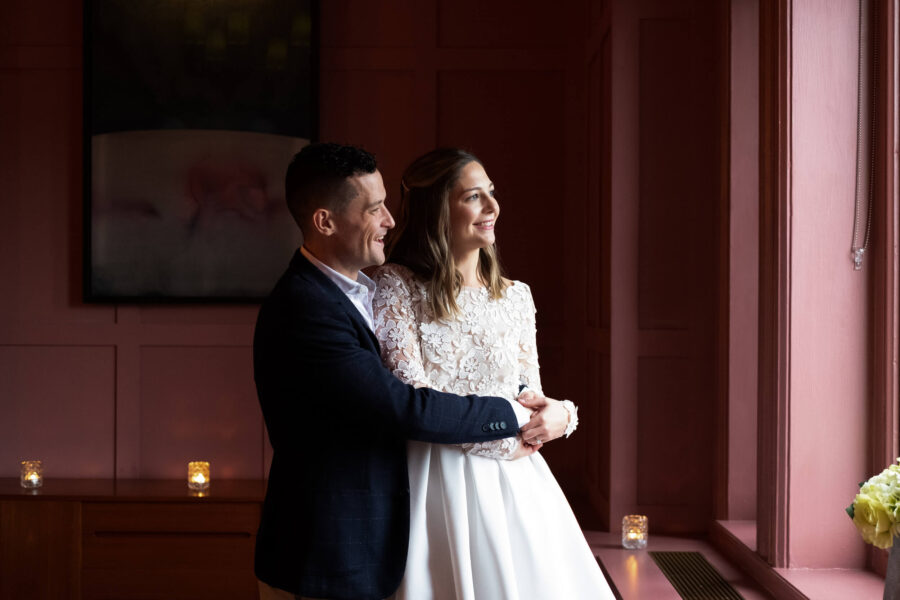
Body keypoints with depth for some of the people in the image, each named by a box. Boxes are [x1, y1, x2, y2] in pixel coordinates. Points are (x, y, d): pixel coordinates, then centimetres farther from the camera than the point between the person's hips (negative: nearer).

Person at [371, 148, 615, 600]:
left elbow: (530, 397, 11)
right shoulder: (397, 286, -4)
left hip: (513, 481, 4)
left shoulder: (516, 296, 10)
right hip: (439, 483, -4)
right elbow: (409, 394, -12)